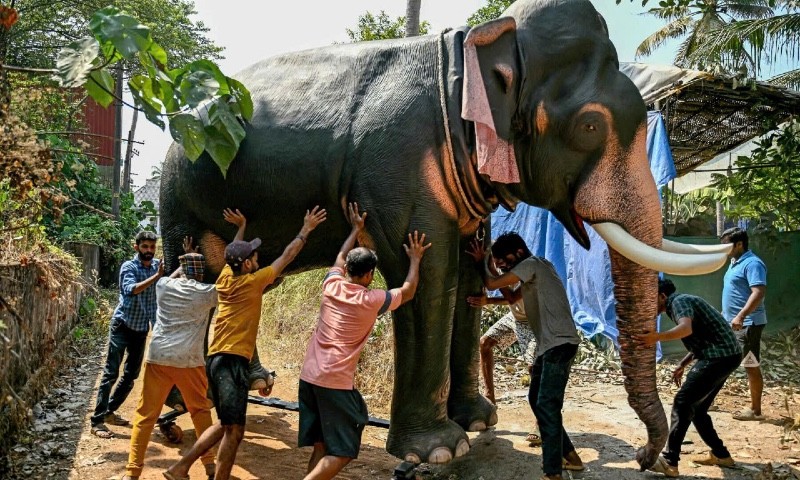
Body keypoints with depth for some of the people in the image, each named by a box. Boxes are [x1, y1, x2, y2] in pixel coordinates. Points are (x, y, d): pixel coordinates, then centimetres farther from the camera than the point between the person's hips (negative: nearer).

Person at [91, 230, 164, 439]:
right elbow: (131, 289, -30)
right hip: (122, 325, -6)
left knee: (132, 374, 12)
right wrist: (156, 277, -36)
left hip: (142, 329, 6)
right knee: (111, 373, -7)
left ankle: (110, 411, 27)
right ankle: (97, 420, -4)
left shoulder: (157, 265, 3)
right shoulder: (128, 267, -13)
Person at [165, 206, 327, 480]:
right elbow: (286, 257, -3)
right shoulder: (251, 283, -9)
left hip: (217, 359, 9)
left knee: (226, 425, 18)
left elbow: (234, 254, 29)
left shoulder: (225, 278, 9)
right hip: (232, 361, -9)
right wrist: (306, 230, 7)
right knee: (234, 430, -6)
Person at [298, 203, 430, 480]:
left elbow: (340, 258, 26)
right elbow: (408, 292, 10)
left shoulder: (331, 286, 4)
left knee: (321, 447, 15)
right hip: (335, 383, -7)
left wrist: (356, 229, 36)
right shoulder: (371, 301, -8)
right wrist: (415, 260, 22)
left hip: (309, 377, 7)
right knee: (342, 452, -1)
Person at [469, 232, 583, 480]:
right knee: (537, 400, 17)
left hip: (559, 344, -11)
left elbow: (492, 284, -10)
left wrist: (480, 262, 5)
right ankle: (568, 455, 26)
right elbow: (514, 297, 21)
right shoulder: (533, 271, 20)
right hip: (549, 345, 11)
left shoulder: (531, 264, -9)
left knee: (547, 405, -14)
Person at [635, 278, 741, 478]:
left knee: (682, 403, -10)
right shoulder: (681, 303, 20)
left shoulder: (679, 301, -11)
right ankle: (720, 454, 26)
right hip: (723, 356, 10)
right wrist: (682, 365, 23)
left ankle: (669, 461, -9)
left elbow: (686, 328, -32)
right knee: (696, 408, 16)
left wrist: (657, 337, -48)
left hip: (720, 356, -10)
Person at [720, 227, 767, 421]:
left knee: (751, 366, -1)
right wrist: (725, 314, 25)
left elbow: (759, 293, -27)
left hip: (748, 323, -10)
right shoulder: (735, 263, 14)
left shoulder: (752, 263, -17)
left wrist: (740, 316, -33)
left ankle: (756, 410, 8)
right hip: (733, 323, 10)